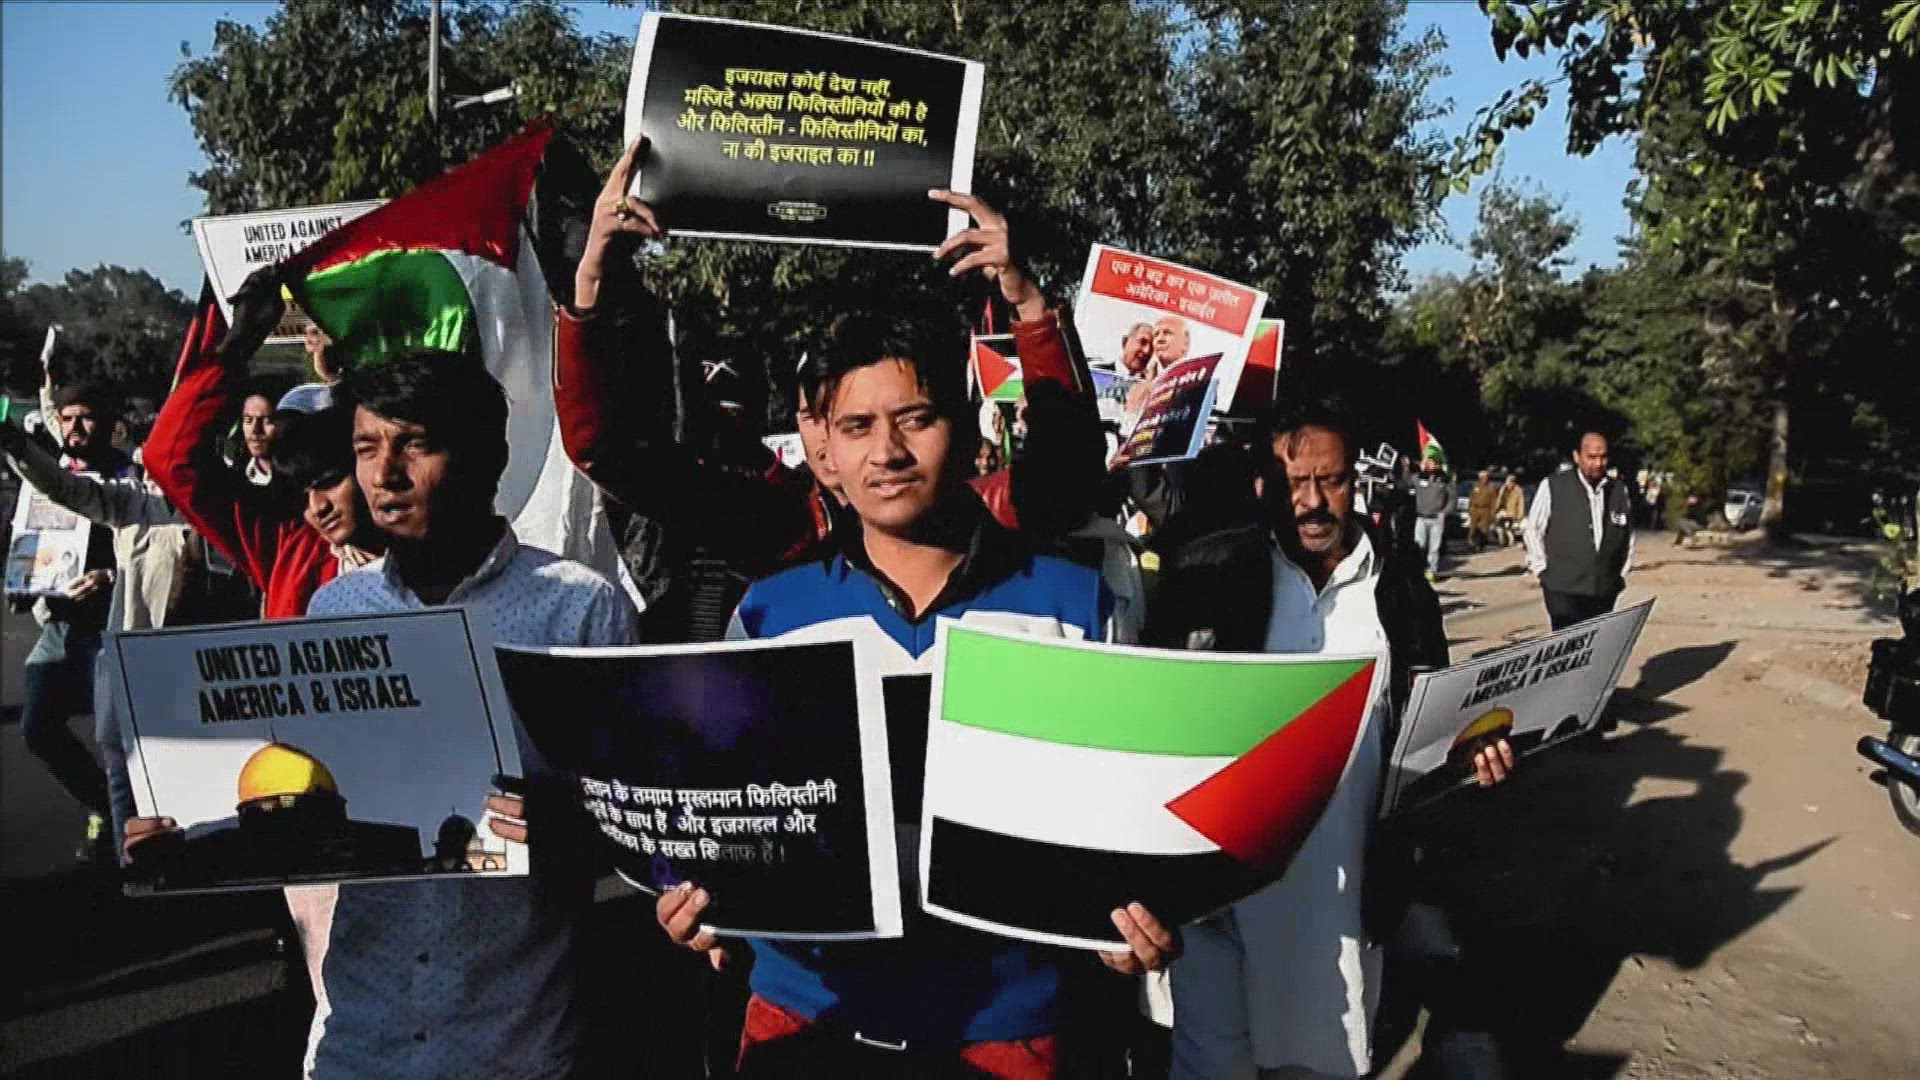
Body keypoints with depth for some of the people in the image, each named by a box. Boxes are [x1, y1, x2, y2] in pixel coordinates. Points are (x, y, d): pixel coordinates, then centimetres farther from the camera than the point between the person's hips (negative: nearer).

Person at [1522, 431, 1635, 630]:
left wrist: (1622, 573, 15)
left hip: (1605, 590, 4)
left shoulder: (1619, 491, 8)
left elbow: (1628, 534, 20)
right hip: (1562, 588, -4)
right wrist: (1542, 568, 0)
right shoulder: (1552, 487, -4)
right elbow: (1533, 530, 3)